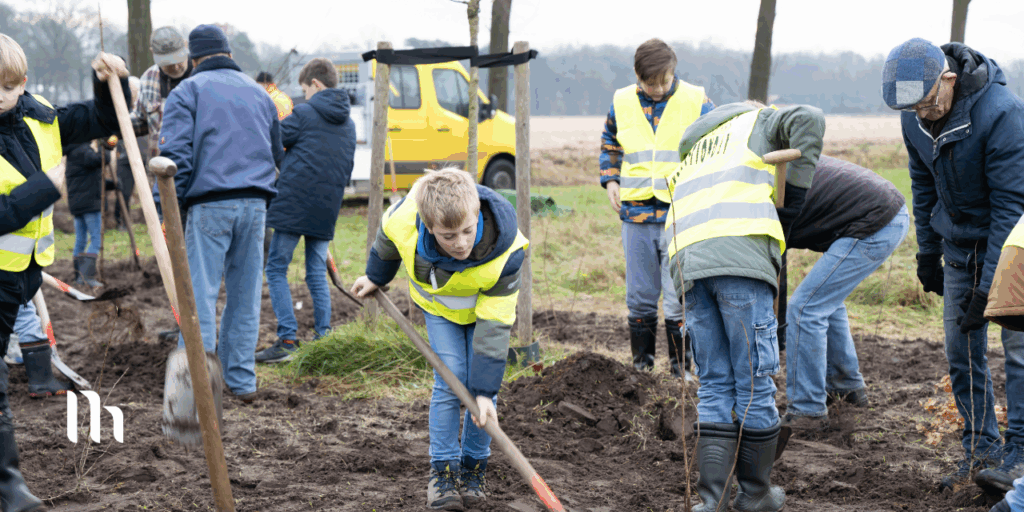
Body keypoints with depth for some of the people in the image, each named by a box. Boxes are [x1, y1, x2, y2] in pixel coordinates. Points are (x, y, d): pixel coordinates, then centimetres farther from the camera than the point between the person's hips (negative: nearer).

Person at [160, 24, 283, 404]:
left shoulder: (187, 92, 2)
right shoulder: (258, 93, 19)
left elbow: (175, 154, -8)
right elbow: (276, 154, 24)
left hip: (210, 205, -4)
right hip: (255, 203, 5)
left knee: (201, 292, -3)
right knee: (245, 294, 10)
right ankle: (241, 380, 13)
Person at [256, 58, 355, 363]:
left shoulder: (304, 114, -6)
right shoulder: (348, 125, 15)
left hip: (293, 205, -6)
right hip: (326, 211, 6)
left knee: (277, 269, 0)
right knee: (317, 274, 13)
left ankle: (287, 339, -8)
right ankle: (323, 338, 10)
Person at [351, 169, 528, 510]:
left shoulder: (506, 254, -41)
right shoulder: (405, 219, -37)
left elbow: (495, 324, -33)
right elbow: (388, 239, -8)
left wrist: (485, 391, -33)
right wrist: (376, 277, 11)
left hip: (486, 305, -1)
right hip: (438, 304, 1)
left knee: (480, 380, -8)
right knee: (450, 378, -11)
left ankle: (473, 467, 10)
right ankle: (443, 469, -2)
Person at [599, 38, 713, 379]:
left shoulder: (696, 102, -2)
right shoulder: (621, 103, 6)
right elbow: (609, 144, 23)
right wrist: (610, 180, 8)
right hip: (635, 214, 3)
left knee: (679, 297, -4)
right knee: (639, 296, 9)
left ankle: (682, 370, 6)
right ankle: (641, 363, 21)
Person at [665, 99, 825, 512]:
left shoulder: (690, 153, 39)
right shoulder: (757, 122, 23)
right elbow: (807, 120, 1)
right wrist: (794, 195, 4)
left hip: (687, 261, 6)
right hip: (740, 256, -6)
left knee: (715, 386, 8)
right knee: (754, 381, 4)